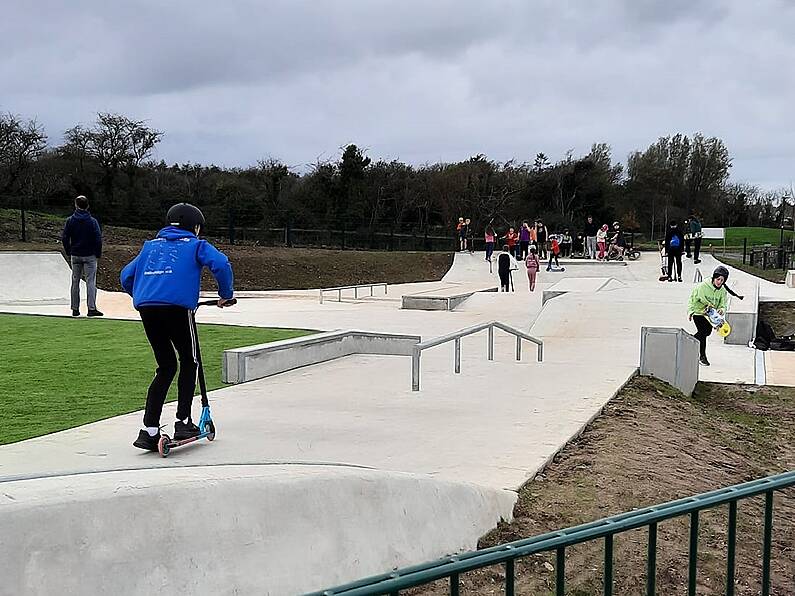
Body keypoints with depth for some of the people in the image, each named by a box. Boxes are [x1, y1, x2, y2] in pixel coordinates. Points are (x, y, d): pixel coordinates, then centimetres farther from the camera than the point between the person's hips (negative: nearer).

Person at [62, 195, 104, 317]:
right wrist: (98, 254, 2)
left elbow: (65, 238, 1)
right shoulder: (92, 221, -7)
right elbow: (98, 239, -9)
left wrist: (69, 253, 11)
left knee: (75, 282, 10)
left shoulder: (70, 221, 0)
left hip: (75, 256, 3)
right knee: (90, 282, -2)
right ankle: (91, 308, -8)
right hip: (90, 256, -3)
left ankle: (75, 309, 12)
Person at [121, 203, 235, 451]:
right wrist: (226, 295, 8)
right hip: (178, 307, -5)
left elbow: (126, 276, 28)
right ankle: (183, 423, 10)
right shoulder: (196, 245, 13)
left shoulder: (150, 245, 27)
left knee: (166, 367, 15)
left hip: (147, 309, 5)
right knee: (189, 362, 14)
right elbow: (220, 264, -5)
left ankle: (149, 431, 8)